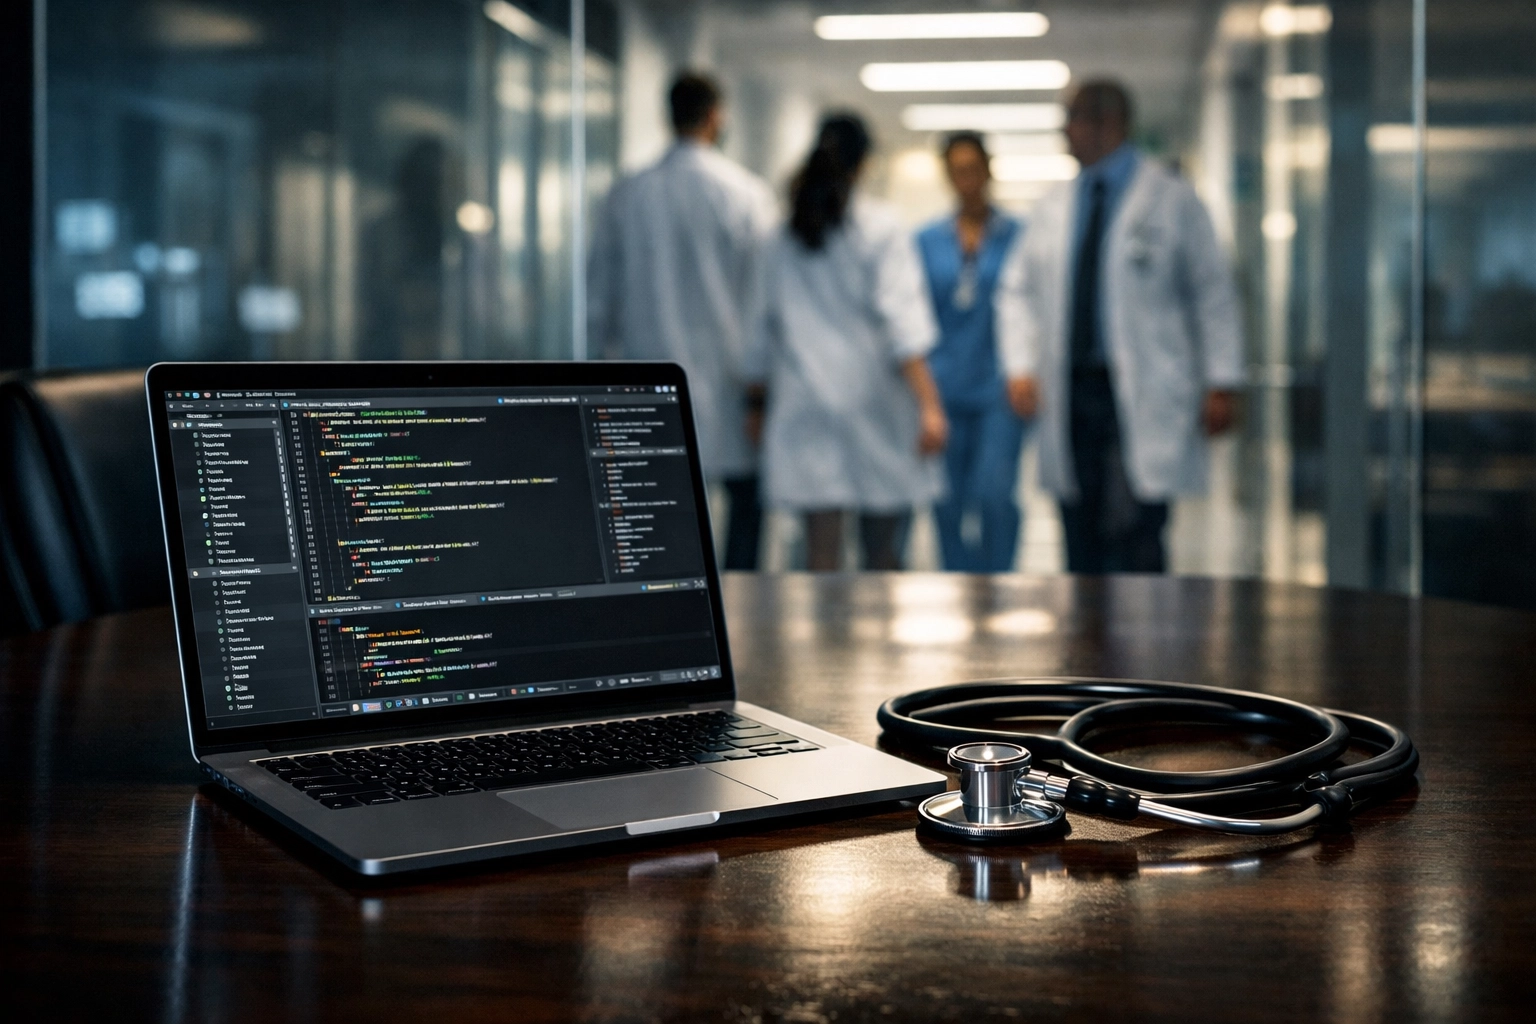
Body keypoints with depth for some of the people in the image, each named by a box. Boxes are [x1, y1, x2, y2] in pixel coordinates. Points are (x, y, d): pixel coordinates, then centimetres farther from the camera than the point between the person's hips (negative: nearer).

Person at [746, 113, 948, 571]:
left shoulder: (782, 236, 9)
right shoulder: (880, 227, -3)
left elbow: (765, 331, 11)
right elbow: (903, 319, -12)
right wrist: (929, 404, -14)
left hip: (804, 407, 3)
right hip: (874, 402, -3)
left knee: (822, 551, 0)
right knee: (882, 553, 6)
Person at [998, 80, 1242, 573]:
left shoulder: (1172, 200, 2)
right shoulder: (1052, 208, 15)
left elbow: (1214, 296, 1)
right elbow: (1021, 290, 18)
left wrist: (1222, 384, -5)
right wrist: (1021, 366, 3)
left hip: (1142, 398, -4)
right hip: (1071, 391, 4)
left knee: (1133, 531, -15)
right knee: (1081, 543, 5)